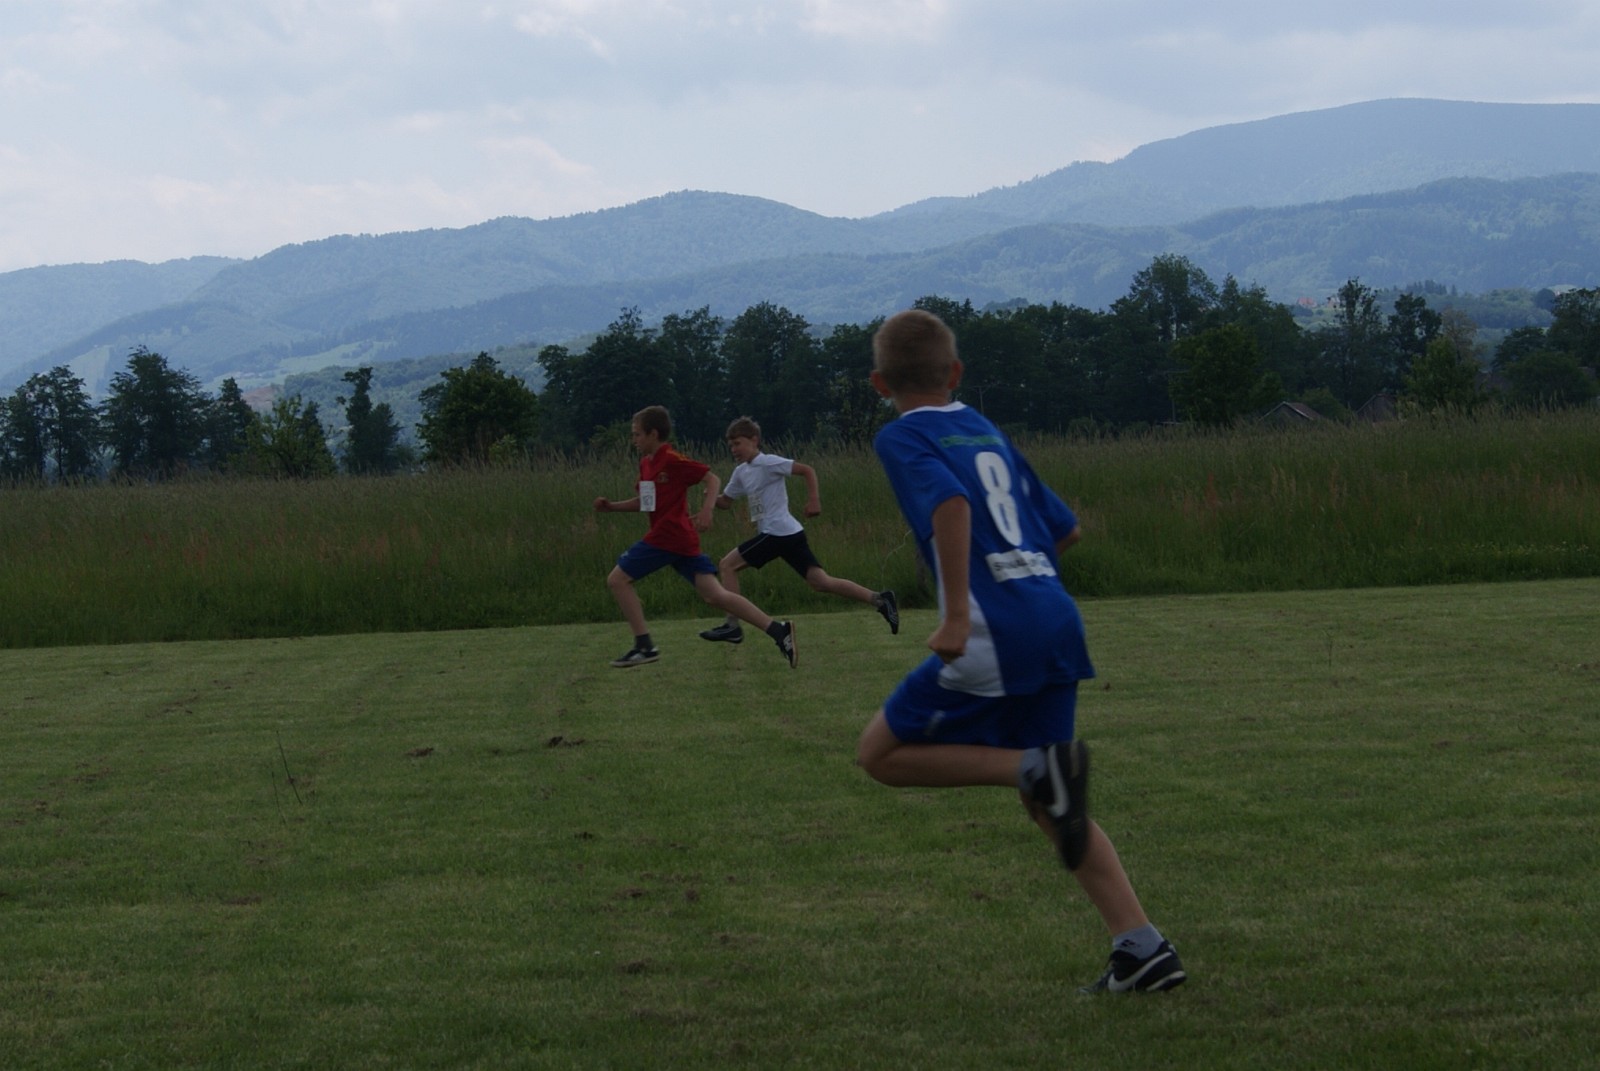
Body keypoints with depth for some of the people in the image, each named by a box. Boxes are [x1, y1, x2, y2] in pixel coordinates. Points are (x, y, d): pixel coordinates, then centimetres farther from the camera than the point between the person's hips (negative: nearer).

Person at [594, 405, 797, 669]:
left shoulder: (672, 460, -10)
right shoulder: (646, 463, 17)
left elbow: (712, 479, -12)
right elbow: (643, 501, 28)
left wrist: (706, 511, -26)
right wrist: (612, 506, 15)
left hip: (668, 537, -9)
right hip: (683, 539, 9)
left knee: (617, 579, -4)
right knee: (715, 595, 2)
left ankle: (644, 646, -4)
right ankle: (777, 630, -3)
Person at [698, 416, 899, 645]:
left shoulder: (768, 463, -9)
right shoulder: (741, 472, 18)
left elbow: (807, 470, -13)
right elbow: (725, 502, 24)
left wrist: (814, 500, -20)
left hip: (778, 533, -9)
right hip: (790, 534, 9)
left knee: (727, 565, -5)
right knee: (821, 582, 2)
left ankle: (732, 626, -6)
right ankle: (879, 600, -3)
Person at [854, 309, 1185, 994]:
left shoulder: (902, 438, 0)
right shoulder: (988, 432, 22)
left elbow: (951, 502, -20)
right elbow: (1064, 527, 23)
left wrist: (956, 613, -21)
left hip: (996, 632, -7)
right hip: (1057, 620, 7)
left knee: (881, 753, 6)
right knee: (1052, 809, 14)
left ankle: (1038, 769, -11)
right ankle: (1143, 951, 4)